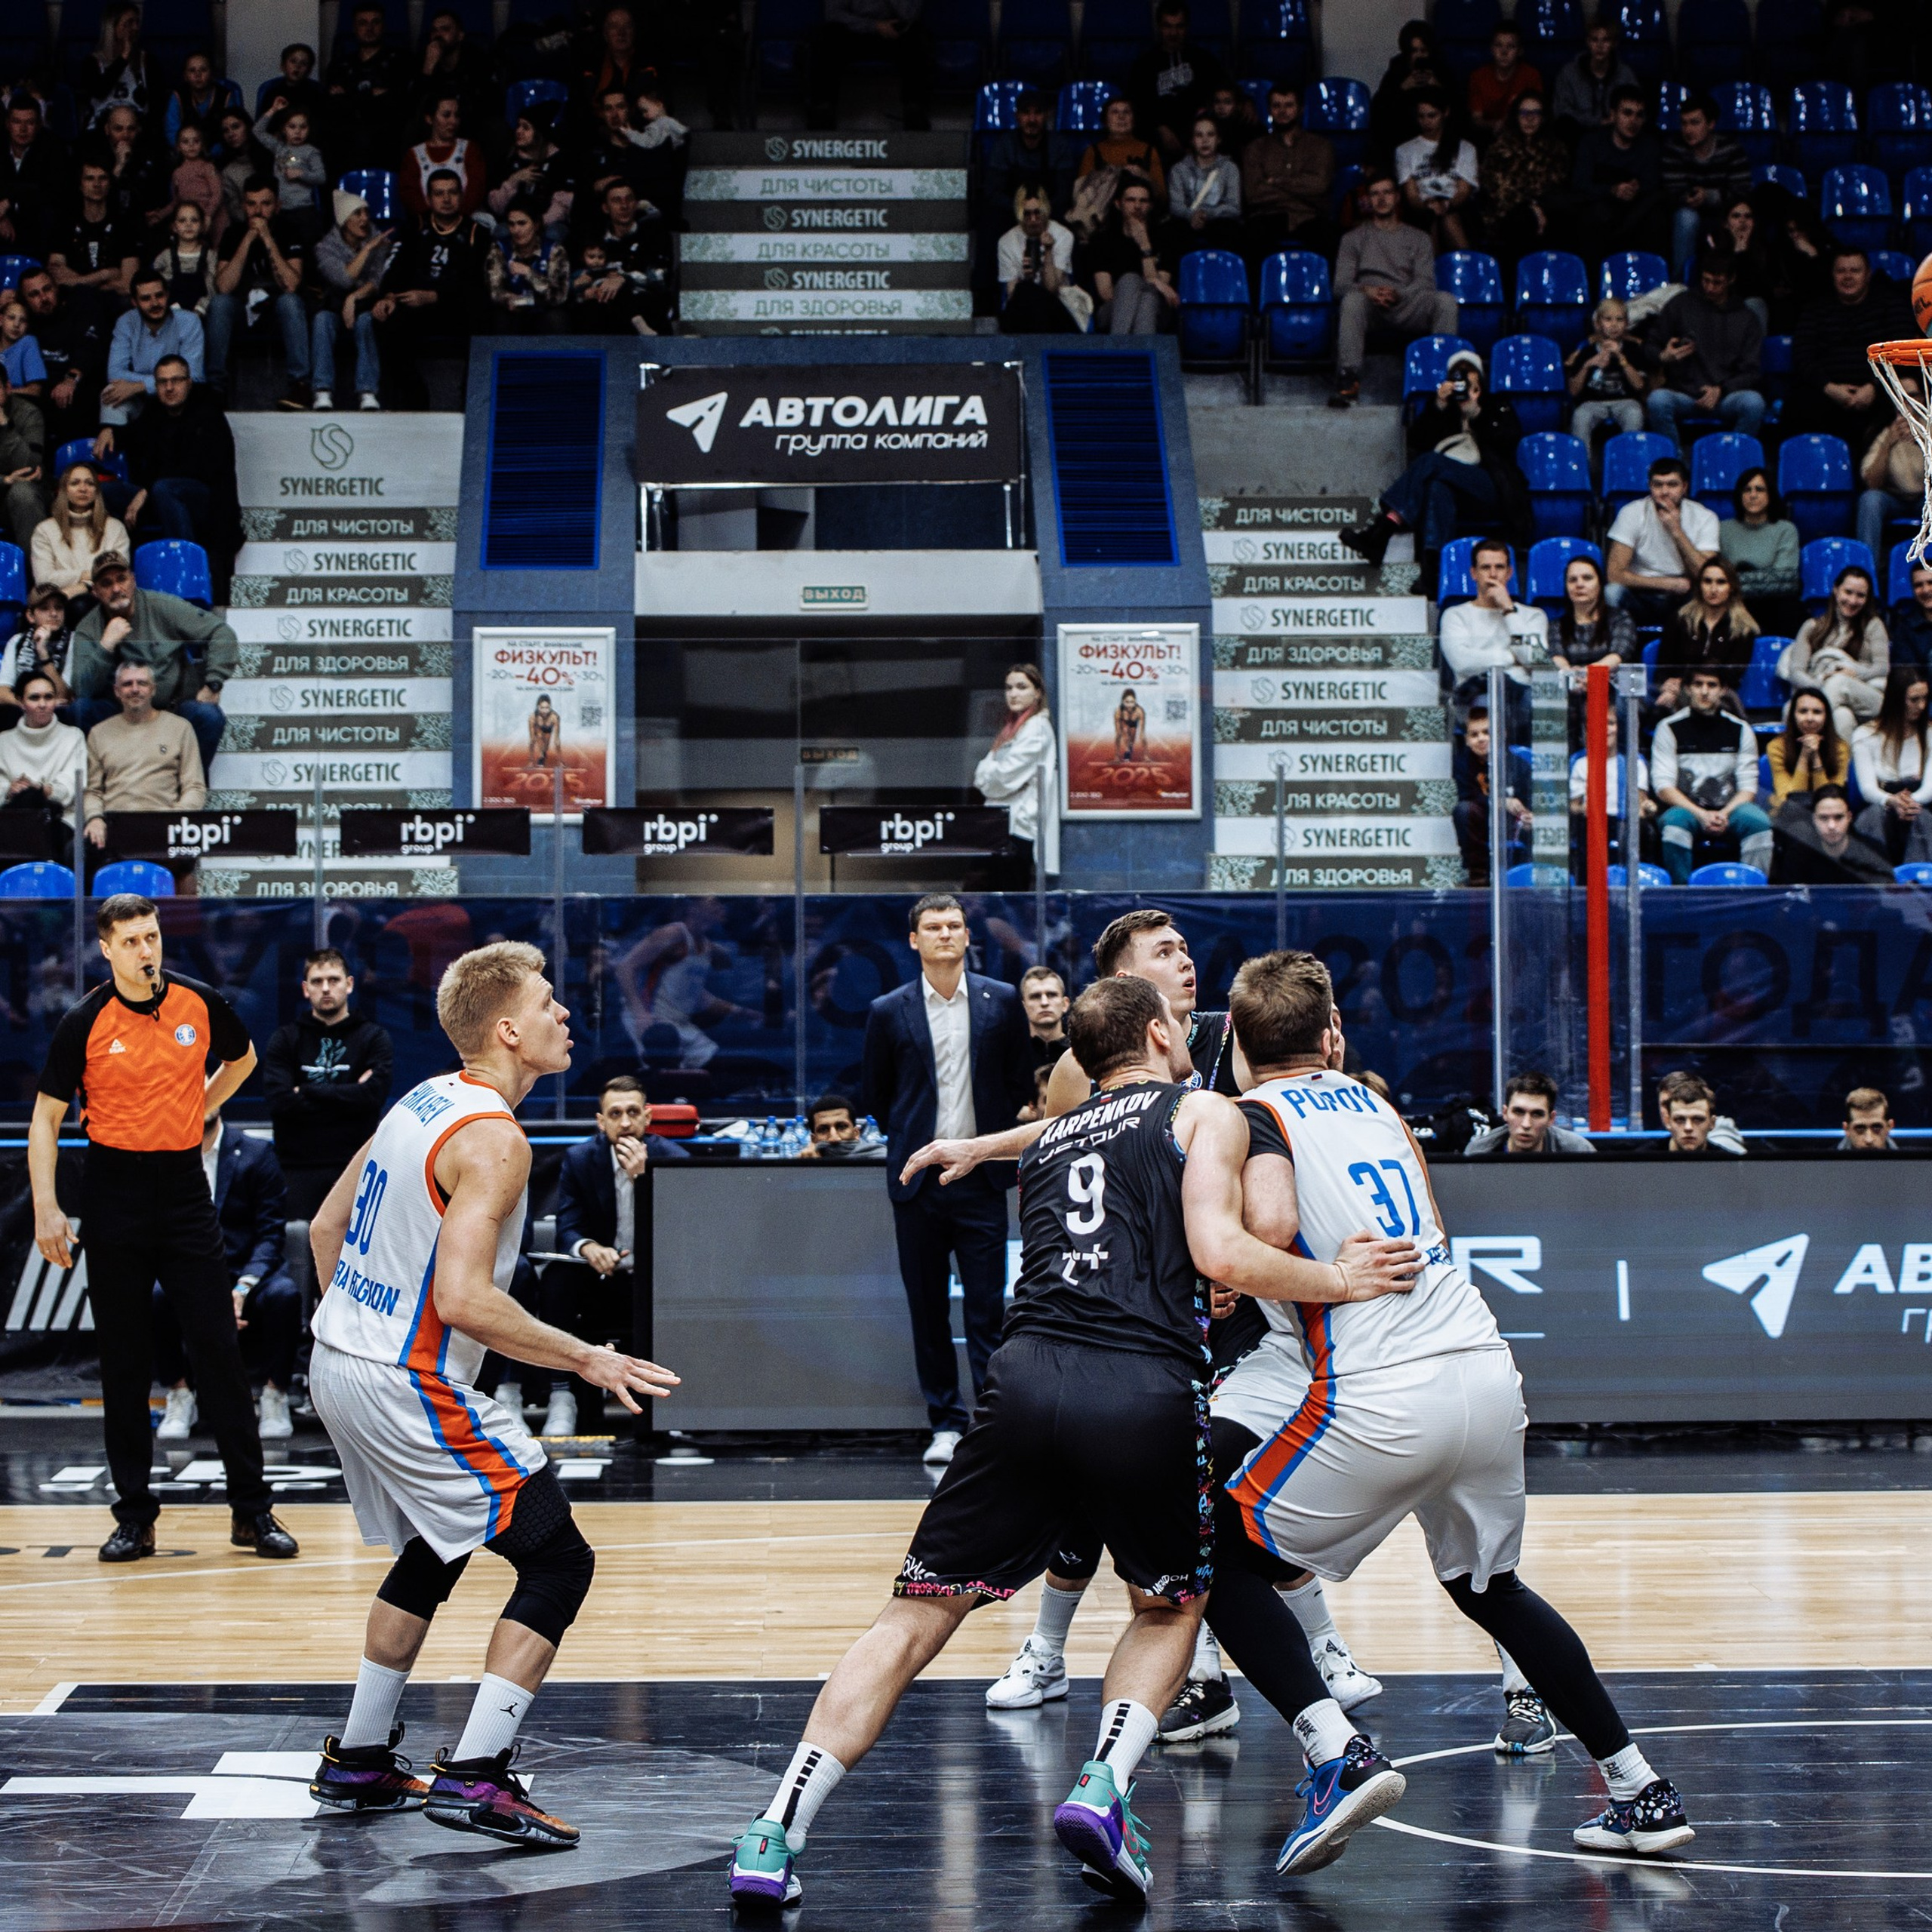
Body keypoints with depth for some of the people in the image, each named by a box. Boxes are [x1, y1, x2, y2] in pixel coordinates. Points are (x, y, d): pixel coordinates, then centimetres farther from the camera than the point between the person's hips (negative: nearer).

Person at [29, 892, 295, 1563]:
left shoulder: (200, 1003, 0)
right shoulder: (85, 1022, -6)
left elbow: (242, 1059, 21)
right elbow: (46, 1116, -1)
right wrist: (46, 1206, -10)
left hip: (184, 1188, 1)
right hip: (114, 1191, -1)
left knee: (218, 1350, -2)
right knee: (123, 1360, 3)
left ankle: (251, 1510, 3)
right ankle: (134, 1514, 10)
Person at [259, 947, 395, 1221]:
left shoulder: (375, 1038, 8)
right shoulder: (284, 1040, 11)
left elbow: (374, 1095, -8)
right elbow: (278, 1100, -5)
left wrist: (307, 1093, -5)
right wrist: (346, 1097, -6)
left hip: (354, 1167, -1)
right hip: (298, 1170, 1)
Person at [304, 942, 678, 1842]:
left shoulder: (421, 1101, 9)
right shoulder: (494, 1139, -19)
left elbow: (326, 1226, 18)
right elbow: (464, 1299, -27)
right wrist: (587, 1360, -20)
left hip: (338, 1366, 10)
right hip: (411, 1389, -10)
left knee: (431, 1555, 27)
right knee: (559, 1562, -4)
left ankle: (358, 1761, 32)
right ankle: (474, 1777, -10)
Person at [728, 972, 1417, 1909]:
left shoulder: (1048, 1142, 30)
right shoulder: (1205, 1111, 14)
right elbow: (1221, 1253, -2)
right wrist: (1337, 1280, 8)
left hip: (1029, 1375, 3)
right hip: (1145, 1391, -3)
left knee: (917, 1616, 10)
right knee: (1169, 1610, 23)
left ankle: (776, 1835, -2)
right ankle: (1103, 1789, 0)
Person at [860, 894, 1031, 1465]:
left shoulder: (1001, 1002, 4)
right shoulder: (889, 1012, 3)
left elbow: (1021, 1082, 12)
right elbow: (874, 1095, 13)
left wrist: (993, 1138, 9)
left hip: (981, 1179, -1)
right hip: (918, 1180, 1)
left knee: (988, 1307, -3)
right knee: (928, 1310, 5)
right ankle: (946, 1423, 13)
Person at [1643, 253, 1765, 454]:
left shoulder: (1746, 319, 11)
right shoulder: (1681, 305, 10)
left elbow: (1751, 372, 7)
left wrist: (1721, 390, -11)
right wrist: (1662, 357, -12)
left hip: (1725, 397, 0)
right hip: (1683, 391, 0)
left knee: (1754, 402, -33)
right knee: (1657, 400, -34)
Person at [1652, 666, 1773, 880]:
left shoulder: (1740, 730, 10)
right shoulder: (1670, 728, 3)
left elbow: (1748, 786, 6)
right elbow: (1663, 786, -4)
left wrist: (1725, 814, -15)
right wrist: (1701, 815, -17)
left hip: (1729, 811, 2)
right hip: (1686, 809, -2)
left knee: (1758, 822, -29)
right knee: (1675, 822, -35)